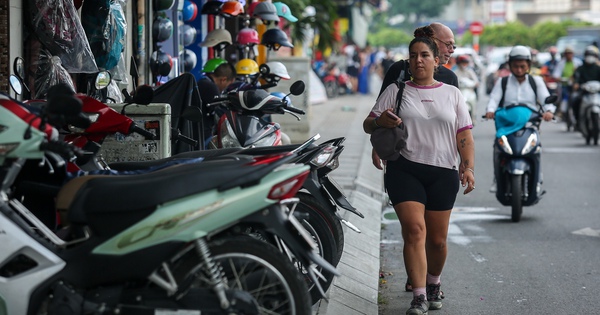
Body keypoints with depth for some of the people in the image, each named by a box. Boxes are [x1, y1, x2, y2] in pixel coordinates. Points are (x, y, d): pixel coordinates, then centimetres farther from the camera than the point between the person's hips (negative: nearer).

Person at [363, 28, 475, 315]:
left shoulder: (452, 94, 12)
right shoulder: (395, 91, 9)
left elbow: (465, 135, 8)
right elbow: (368, 124, 6)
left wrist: (468, 167, -6)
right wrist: (379, 122, -18)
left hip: (443, 172, 2)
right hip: (404, 169, -1)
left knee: (437, 239, 6)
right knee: (414, 230, -16)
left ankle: (433, 285, 32)